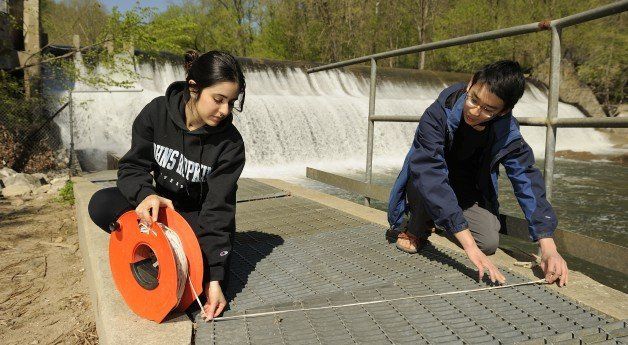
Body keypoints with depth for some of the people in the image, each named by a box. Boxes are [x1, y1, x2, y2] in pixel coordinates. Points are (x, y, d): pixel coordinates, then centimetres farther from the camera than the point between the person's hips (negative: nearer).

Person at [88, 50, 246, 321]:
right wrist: (145, 194, -37)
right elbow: (132, 166, -11)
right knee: (101, 205, -24)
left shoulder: (230, 143, -22)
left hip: (199, 216, -2)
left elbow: (217, 209, -24)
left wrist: (214, 278, -30)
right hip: (161, 204, 2)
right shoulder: (157, 113, -16)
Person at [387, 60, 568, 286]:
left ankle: (436, 221, 13)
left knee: (489, 243, -19)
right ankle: (417, 228, -6)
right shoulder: (438, 116, -34)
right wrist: (469, 245, -49)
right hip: (423, 189, -3)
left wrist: (548, 247, -36)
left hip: (468, 194, 3)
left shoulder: (508, 134, -22)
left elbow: (527, 181, -23)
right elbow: (430, 176, -43)